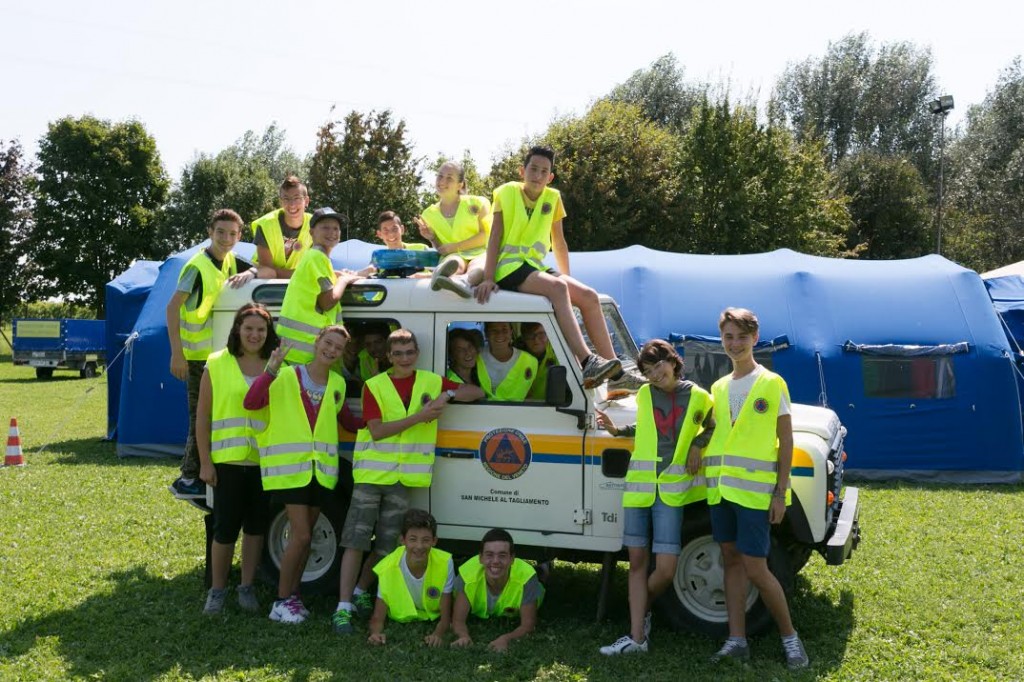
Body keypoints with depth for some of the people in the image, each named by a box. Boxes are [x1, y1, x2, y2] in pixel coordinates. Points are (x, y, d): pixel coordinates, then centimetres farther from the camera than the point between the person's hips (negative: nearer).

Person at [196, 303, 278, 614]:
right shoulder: (217, 364, -2)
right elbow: (202, 416, -1)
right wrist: (205, 462, -4)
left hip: (264, 461, 2)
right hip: (227, 460, -2)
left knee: (255, 525, 12)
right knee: (225, 528, 3)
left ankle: (247, 587, 26)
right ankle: (217, 590, 21)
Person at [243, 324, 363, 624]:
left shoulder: (337, 384, 10)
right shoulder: (286, 377, -7)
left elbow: (346, 419, 24)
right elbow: (250, 403, -19)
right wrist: (271, 369, -30)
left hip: (321, 469, 5)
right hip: (290, 466, -5)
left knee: (303, 535, 13)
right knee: (301, 535, -9)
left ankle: (292, 594, 27)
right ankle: (281, 602, 6)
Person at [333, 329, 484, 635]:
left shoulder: (431, 381, 7)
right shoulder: (374, 386, -2)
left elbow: (476, 392, 9)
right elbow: (377, 430, -13)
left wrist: (447, 394, -9)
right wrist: (419, 416, -18)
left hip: (404, 476, 3)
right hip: (371, 472, -3)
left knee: (387, 545, 9)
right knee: (355, 541, -6)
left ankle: (361, 591, 29)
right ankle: (343, 607, -3)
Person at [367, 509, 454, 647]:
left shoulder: (445, 564, -27)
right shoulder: (387, 568, -26)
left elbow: (445, 617, -20)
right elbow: (377, 619, -20)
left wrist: (438, 634, -42)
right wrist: (376, 633, -44)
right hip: (399, 623, -1)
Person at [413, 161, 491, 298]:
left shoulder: (476, 203, 8)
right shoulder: (429, 214, 17)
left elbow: (487, 235, -4)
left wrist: (455, 246, -9)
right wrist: (432, 238, 1)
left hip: (479, 253, -1)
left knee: (479, 268, -41)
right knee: (453, 263, -39)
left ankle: (464, 281, -77)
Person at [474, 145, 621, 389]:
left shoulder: (553, 198, 12)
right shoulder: (507, 193, 0)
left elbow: (559, 243, 16)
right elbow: (495, 237, -7)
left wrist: (567, 279, 10)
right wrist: (488, 277, -17)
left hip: (536, 266, 6)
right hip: (509, 266, -6)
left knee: (589, 296, -11)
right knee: (556, 287, -33)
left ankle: (615, 372, -8)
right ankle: (586, 363, -43)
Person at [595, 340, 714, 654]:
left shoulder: (699, 397, 0)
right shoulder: (644, 395, 8)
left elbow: (712, 427, 17)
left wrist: (697, 445, -1)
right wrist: (617, 430, 10)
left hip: (671, 491, -2)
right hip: (638, 486, 3)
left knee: (665, 570, -7)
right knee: (637, 562, 4)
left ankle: (642, 611, 24)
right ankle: (636, 638, 9)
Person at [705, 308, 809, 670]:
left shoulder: (771, 383, -4)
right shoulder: (718, 387, 12)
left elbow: (786, 441, -5)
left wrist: (780, 493, -10)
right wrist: (696, 444, 0)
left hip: (755, 490, -6)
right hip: (720, 487, 6)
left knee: (755, 568, -5)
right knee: (732, 559, 10)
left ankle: (789, 636, 14)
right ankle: (737, 640, 18)